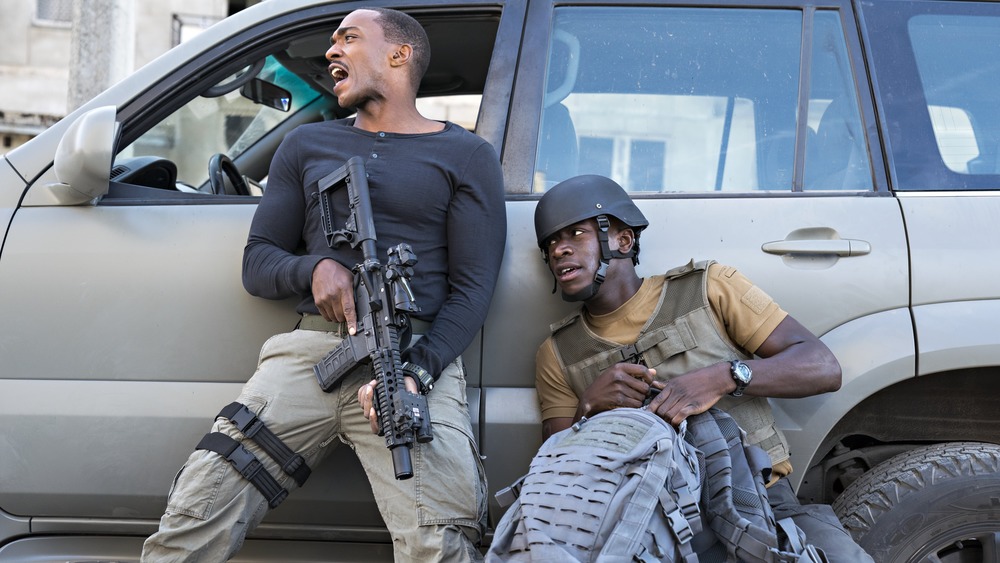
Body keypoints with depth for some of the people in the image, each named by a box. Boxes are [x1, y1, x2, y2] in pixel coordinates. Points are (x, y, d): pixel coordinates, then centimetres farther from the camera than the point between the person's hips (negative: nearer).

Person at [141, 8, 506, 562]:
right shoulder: (306, 146, 23)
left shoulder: (466, 156, 12)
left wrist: (416, 371, -15)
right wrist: (314, 269, -4)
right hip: (310, 348, 3)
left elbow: (472, 287, 3)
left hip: (415, 353, -2)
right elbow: (257, 263, 20)